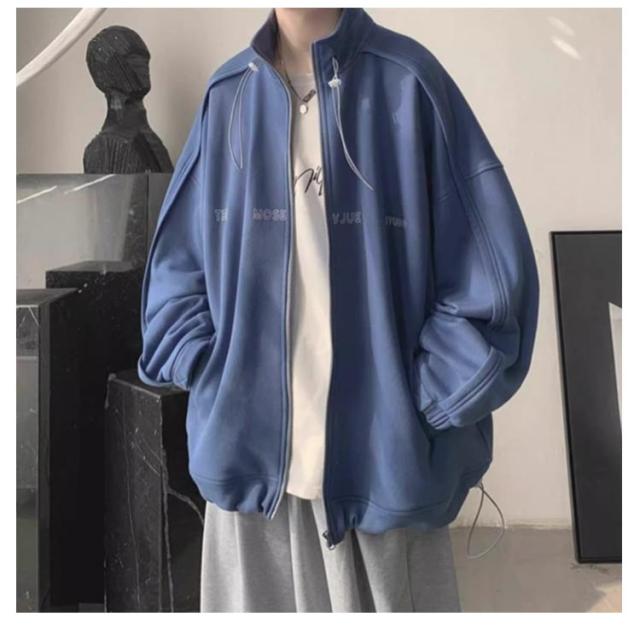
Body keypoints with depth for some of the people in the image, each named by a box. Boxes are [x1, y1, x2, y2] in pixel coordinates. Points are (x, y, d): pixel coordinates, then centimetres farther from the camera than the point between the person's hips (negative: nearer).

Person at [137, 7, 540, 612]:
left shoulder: (408, 83, -4)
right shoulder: (227, 93, 6)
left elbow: (494, 273, -6)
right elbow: (177, 262, 12)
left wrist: (416, 405, -8)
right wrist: (211, 379, -1)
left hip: (383, 458, -2)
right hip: (247, 453, 3)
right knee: (256, 612, 16)